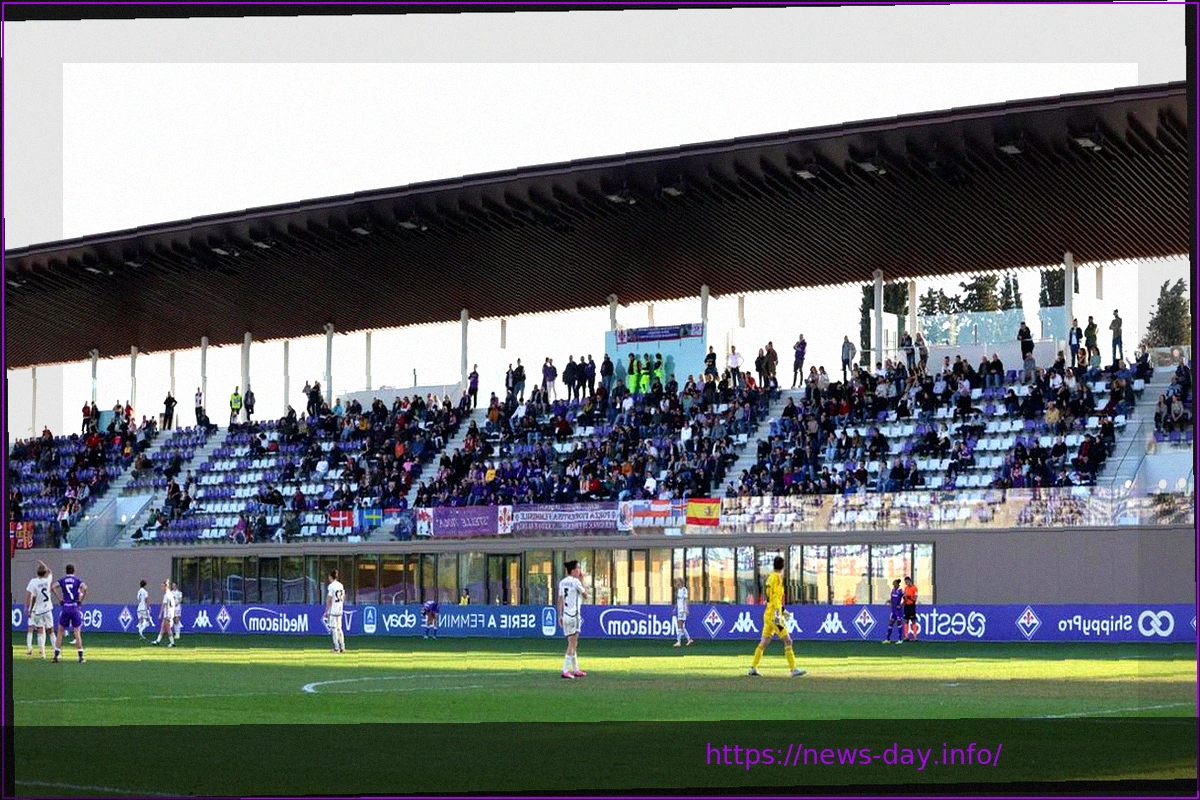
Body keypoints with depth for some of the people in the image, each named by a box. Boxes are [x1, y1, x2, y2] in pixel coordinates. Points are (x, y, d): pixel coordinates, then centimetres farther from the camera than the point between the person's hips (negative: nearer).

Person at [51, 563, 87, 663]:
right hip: (75, 608, -1)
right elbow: (84, 588, -16)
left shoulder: (62, 580, 6)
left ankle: (56, 656, 5)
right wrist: (81, 599, -4)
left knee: (60, 632, 9)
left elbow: (53, 587, -9)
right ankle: (81, 657, -1)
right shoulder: (77, 580, 2)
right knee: (77, 633, 2)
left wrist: (58, 598, -2)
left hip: (65, 607, 1)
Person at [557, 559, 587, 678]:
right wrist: (581, 579, 4)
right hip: (574, 615, -7)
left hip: (565, 615, 7)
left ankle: (576, 669, 20)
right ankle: (565, 670, -9)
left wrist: (560, 615, 15)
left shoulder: (562, 582, 9)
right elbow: (584, 593, 2)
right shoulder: (575, 581, -12)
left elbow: (560, 600, 11)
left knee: (572, 644, 14)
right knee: (572, 644, -4)